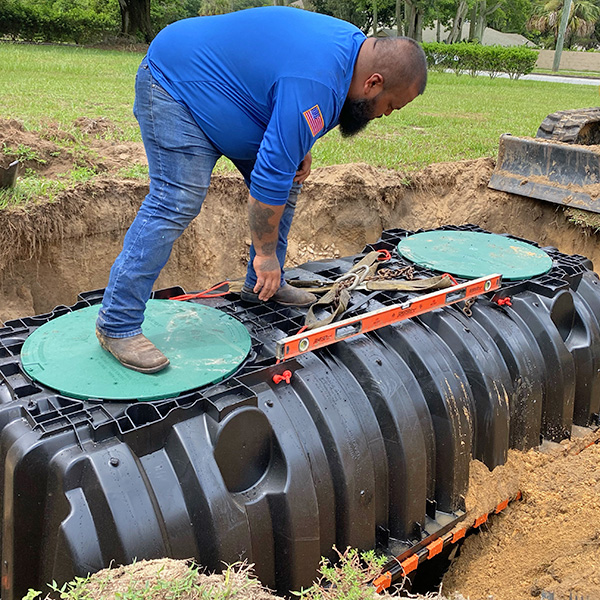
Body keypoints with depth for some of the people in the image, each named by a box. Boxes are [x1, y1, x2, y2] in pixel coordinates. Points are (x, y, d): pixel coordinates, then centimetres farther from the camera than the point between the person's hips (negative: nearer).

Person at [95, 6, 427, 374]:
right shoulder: (313, 88, -34)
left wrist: (300, 148, -1)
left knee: (288, 182, 6)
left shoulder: (355, 45, -2)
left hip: (219, 87, 10)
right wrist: (265, 254, -21)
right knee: (177, 202, -21)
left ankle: (263, 287, 19)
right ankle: (117, 325, -14)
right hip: (176, 84, -10)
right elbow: (269, 178, -31)